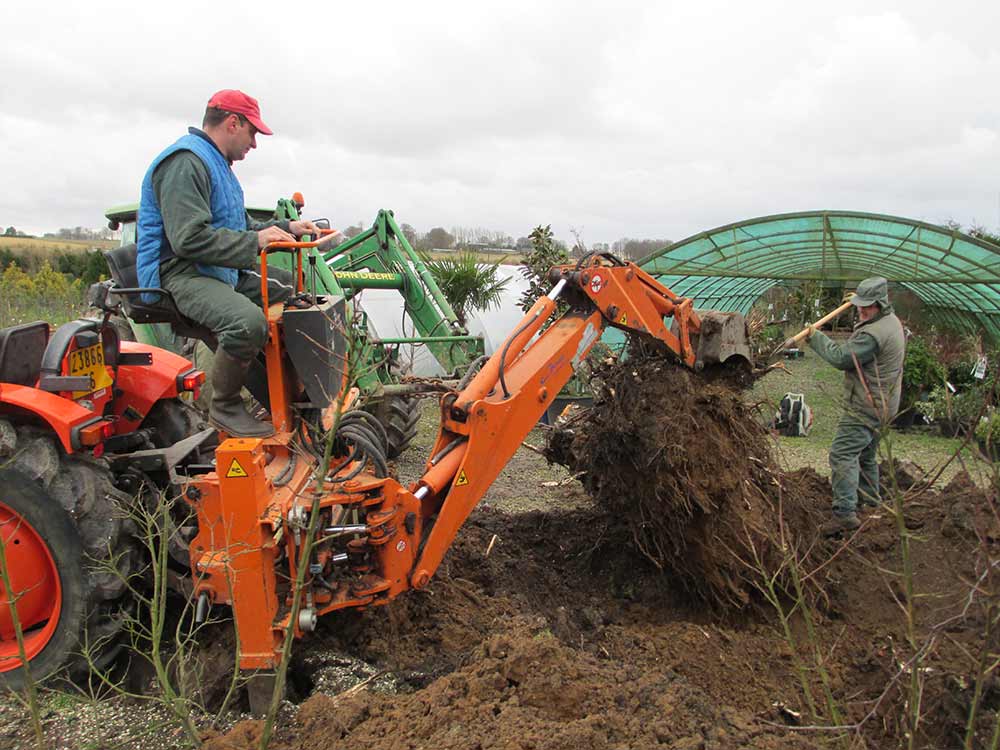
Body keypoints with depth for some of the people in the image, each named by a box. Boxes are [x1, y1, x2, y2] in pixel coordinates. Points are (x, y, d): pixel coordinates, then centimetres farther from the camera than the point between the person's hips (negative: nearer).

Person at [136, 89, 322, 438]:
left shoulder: (216, 162, 20)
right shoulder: (185, 163, -15)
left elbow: (239, 228, 25)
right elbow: (189, 239, -26)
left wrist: (286, 228, 12)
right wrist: (255, 241, -23)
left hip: (223, 269, 11)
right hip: (181, 274, -11)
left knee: (297, 290, 14)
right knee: (248, 321, -37)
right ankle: (225, 407, -14)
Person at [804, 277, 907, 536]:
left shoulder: (873, 334, -25)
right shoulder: (892, 321, 9)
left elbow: (840, 357, -23)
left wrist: (816, 337, -12)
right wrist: (858, 303, 29)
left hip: (865, 407, -11)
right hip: (882, 405, 11)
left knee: (842, 454, -14)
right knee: (866, 454, 24)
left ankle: (845, 513, -19)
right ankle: (870, 499, 38)